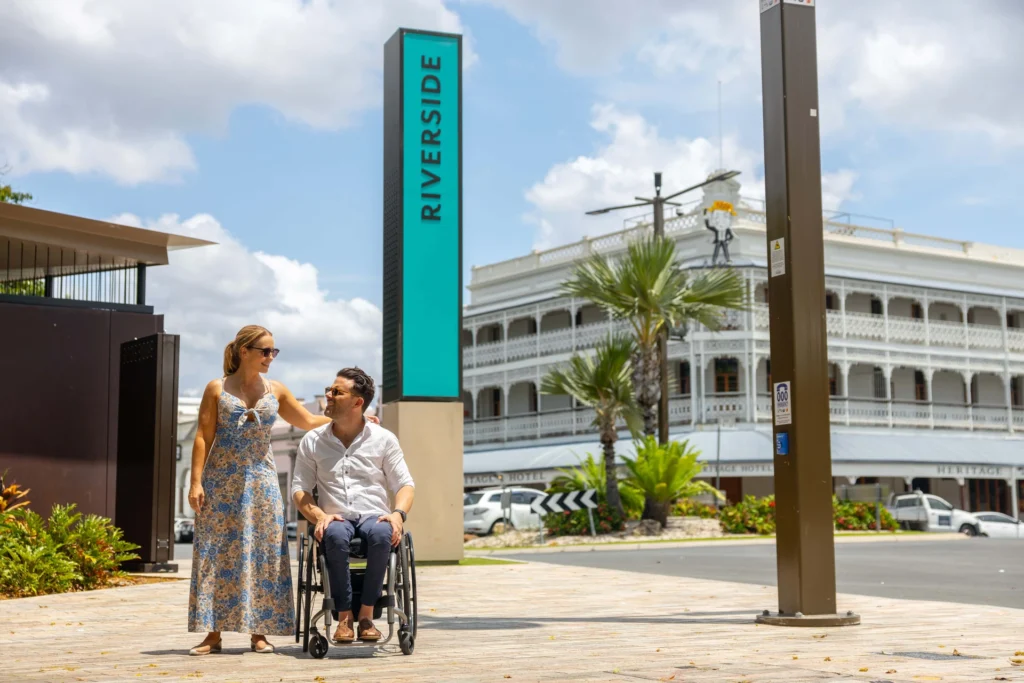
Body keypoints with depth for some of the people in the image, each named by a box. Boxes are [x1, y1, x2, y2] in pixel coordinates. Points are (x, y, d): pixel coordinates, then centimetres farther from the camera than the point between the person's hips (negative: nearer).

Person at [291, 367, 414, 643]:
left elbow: (404, 484, 8)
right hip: (336, 519, 0)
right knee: (335, 536, -37)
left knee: (381, 535, -38)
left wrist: (398, 513, -14)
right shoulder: (312, 441, 12)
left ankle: (366, 613, -26)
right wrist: (319, 516, -11)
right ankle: (344, 615, -26)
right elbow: (299, 488, 9)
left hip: (374, 516, 0)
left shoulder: (383, 439, 9)